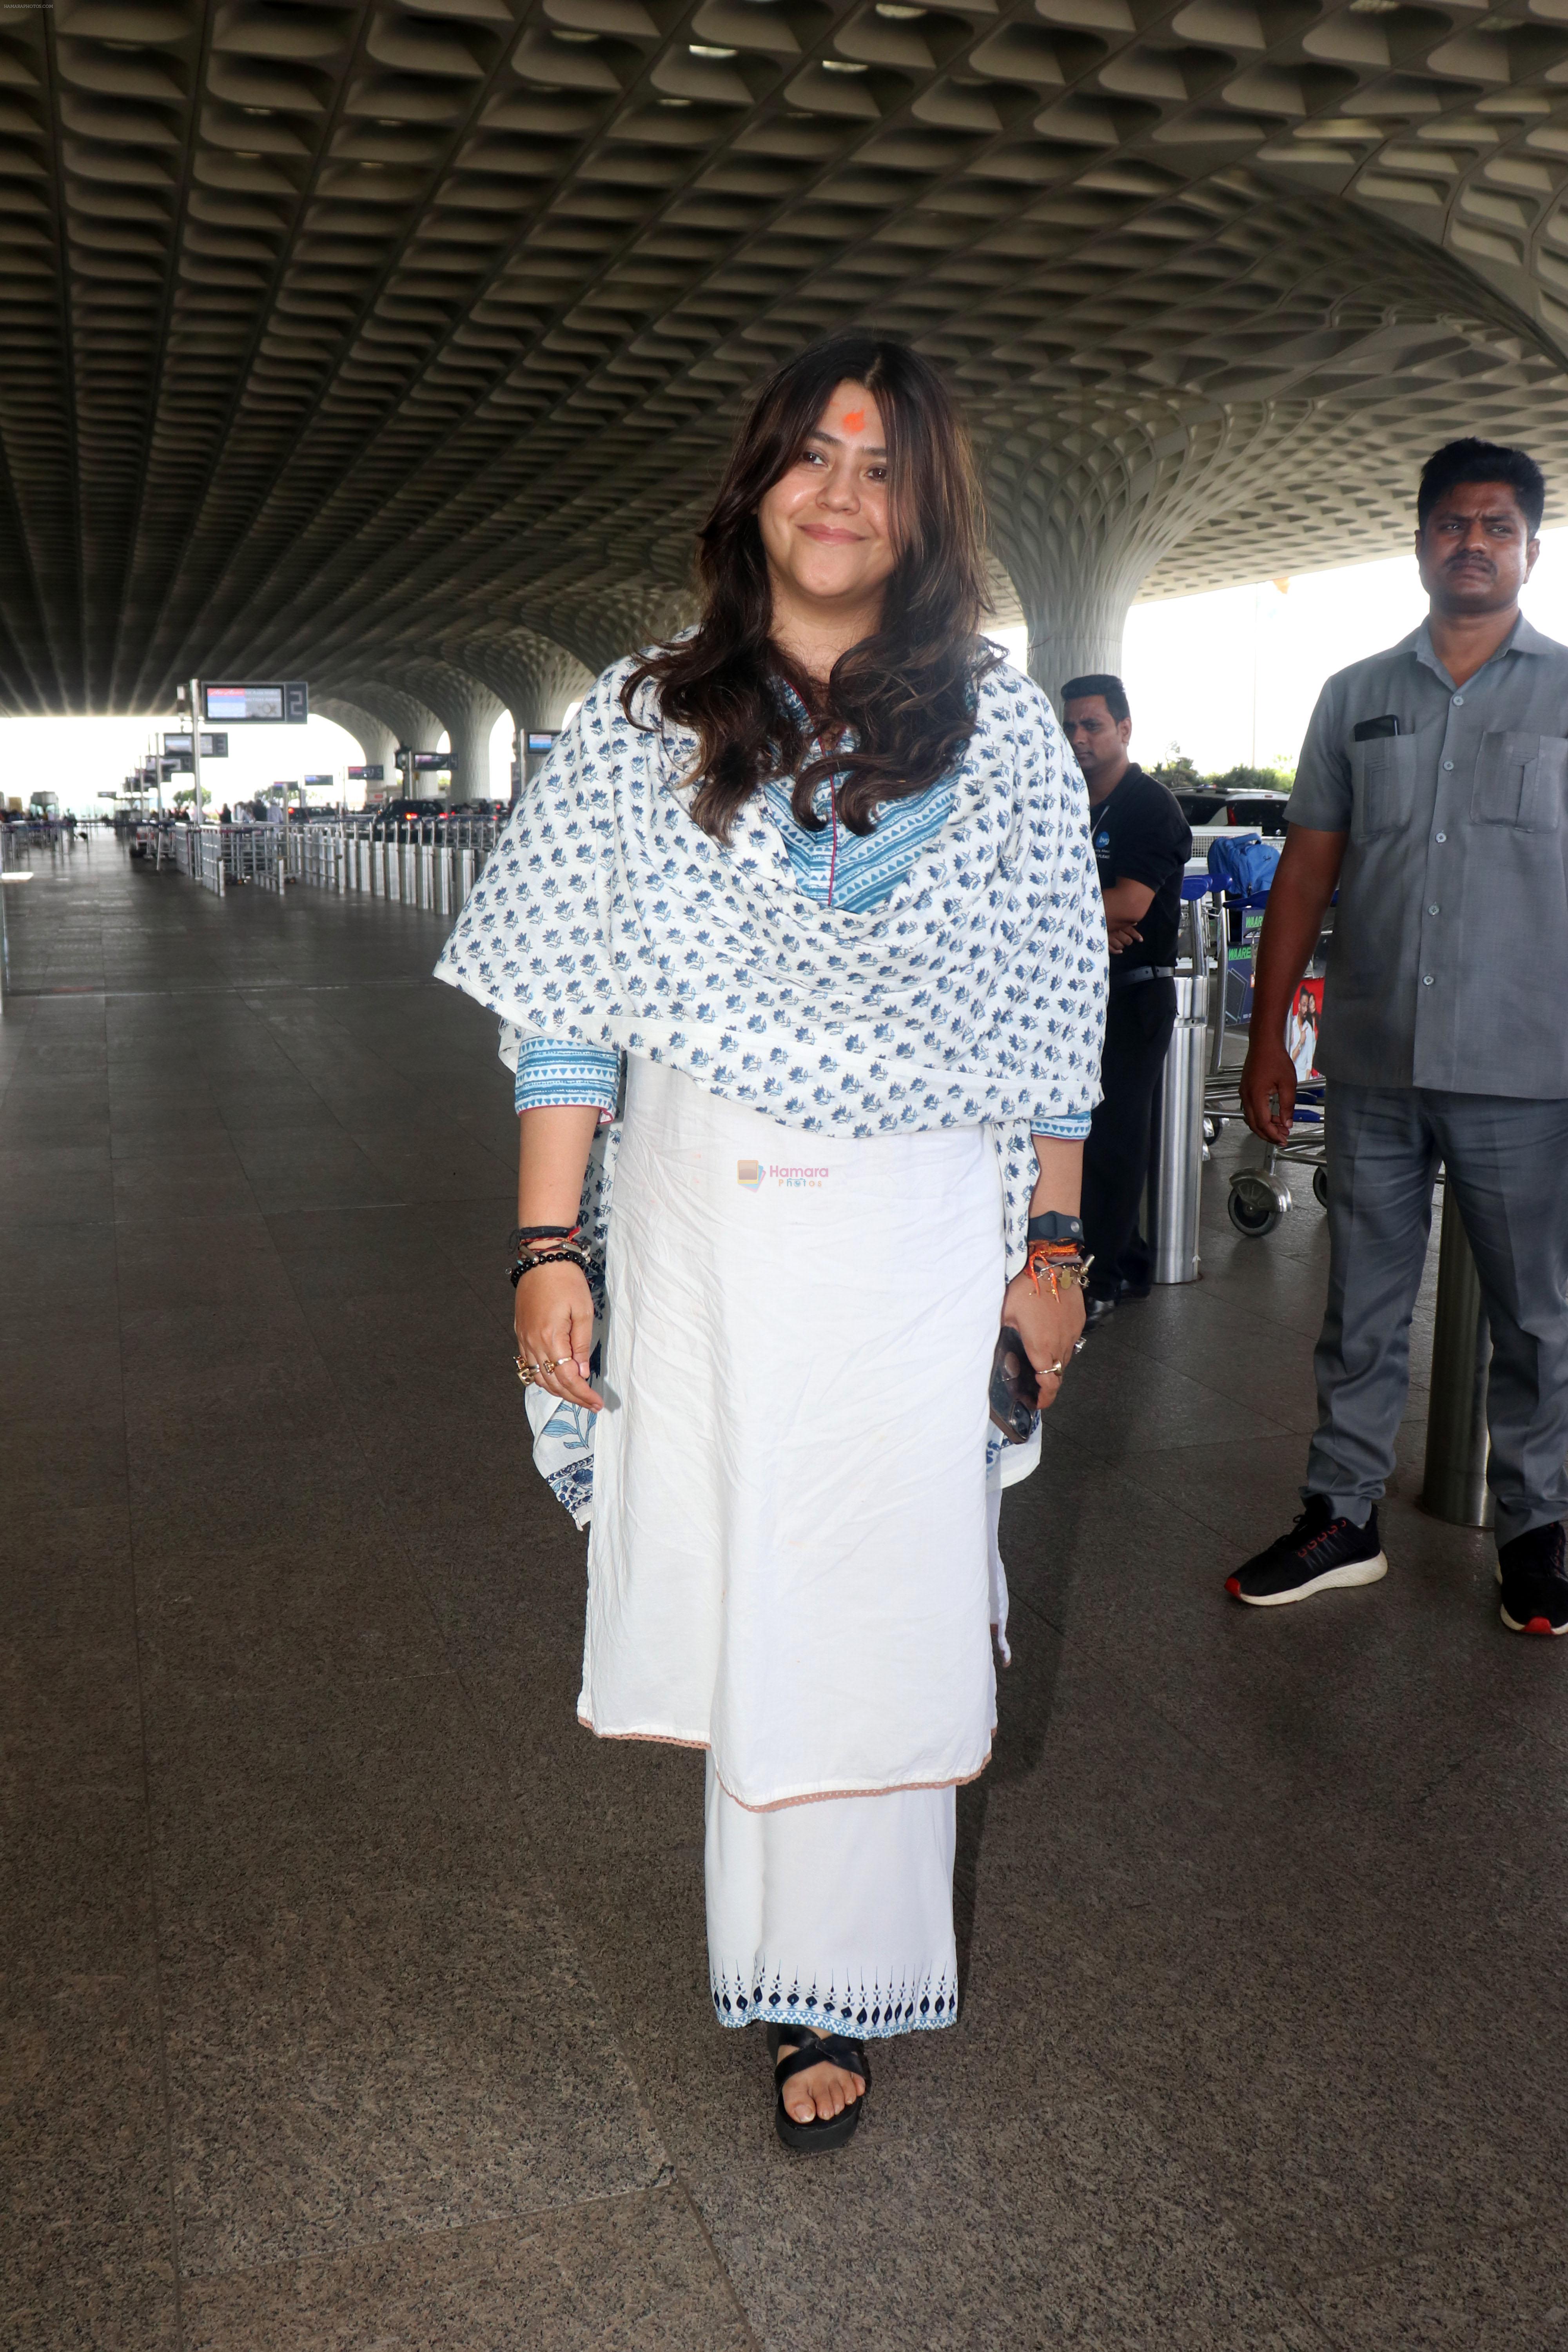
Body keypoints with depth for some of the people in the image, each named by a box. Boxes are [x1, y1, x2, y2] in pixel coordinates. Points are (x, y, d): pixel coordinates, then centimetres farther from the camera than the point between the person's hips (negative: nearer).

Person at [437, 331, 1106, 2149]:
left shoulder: (999, 731, 3)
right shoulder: (642, 724, 4)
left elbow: (1056, 1017, 4)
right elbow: (569, 1008, 0)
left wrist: (1050, 1245, 1)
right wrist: (549, 1247, -5)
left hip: (919, 1245, -1)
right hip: (700, 1232, 1)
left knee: (877, 1605, 4)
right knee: (731, 1579, 11)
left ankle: (830, 1988, 25)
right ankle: (793, 1944, 38)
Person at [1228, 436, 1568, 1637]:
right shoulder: (1356, 698, 10)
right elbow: (1307, 872, 9)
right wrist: (1268, 1039, 5)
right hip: (1373, 1066, 2)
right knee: (1362, 1310, 10)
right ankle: (1343, 1518, 22)